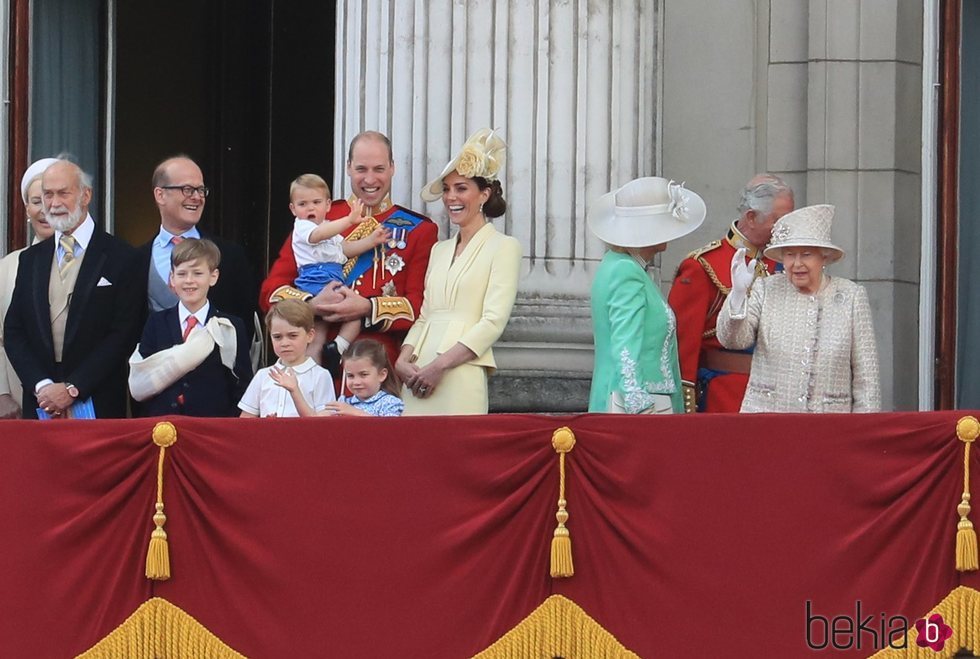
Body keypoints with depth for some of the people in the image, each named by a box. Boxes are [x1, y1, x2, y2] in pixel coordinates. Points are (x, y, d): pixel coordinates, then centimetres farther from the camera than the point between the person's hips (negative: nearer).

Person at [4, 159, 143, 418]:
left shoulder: (120, 257, -2)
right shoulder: (31, 259, 12)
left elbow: (124, 333, -8)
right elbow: (14, 331, 9)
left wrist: (73, 389, -13)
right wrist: (41, 385, -8)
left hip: (98, 406, -3)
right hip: (40, 405, 3)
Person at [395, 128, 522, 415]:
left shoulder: (503, 247, 0)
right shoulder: (439, 250, 20)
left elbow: (493, 322, -9)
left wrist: (439, 366, -14)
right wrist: (403, 360, -2)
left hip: (461, 378, -6)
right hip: (417, 376, 6)